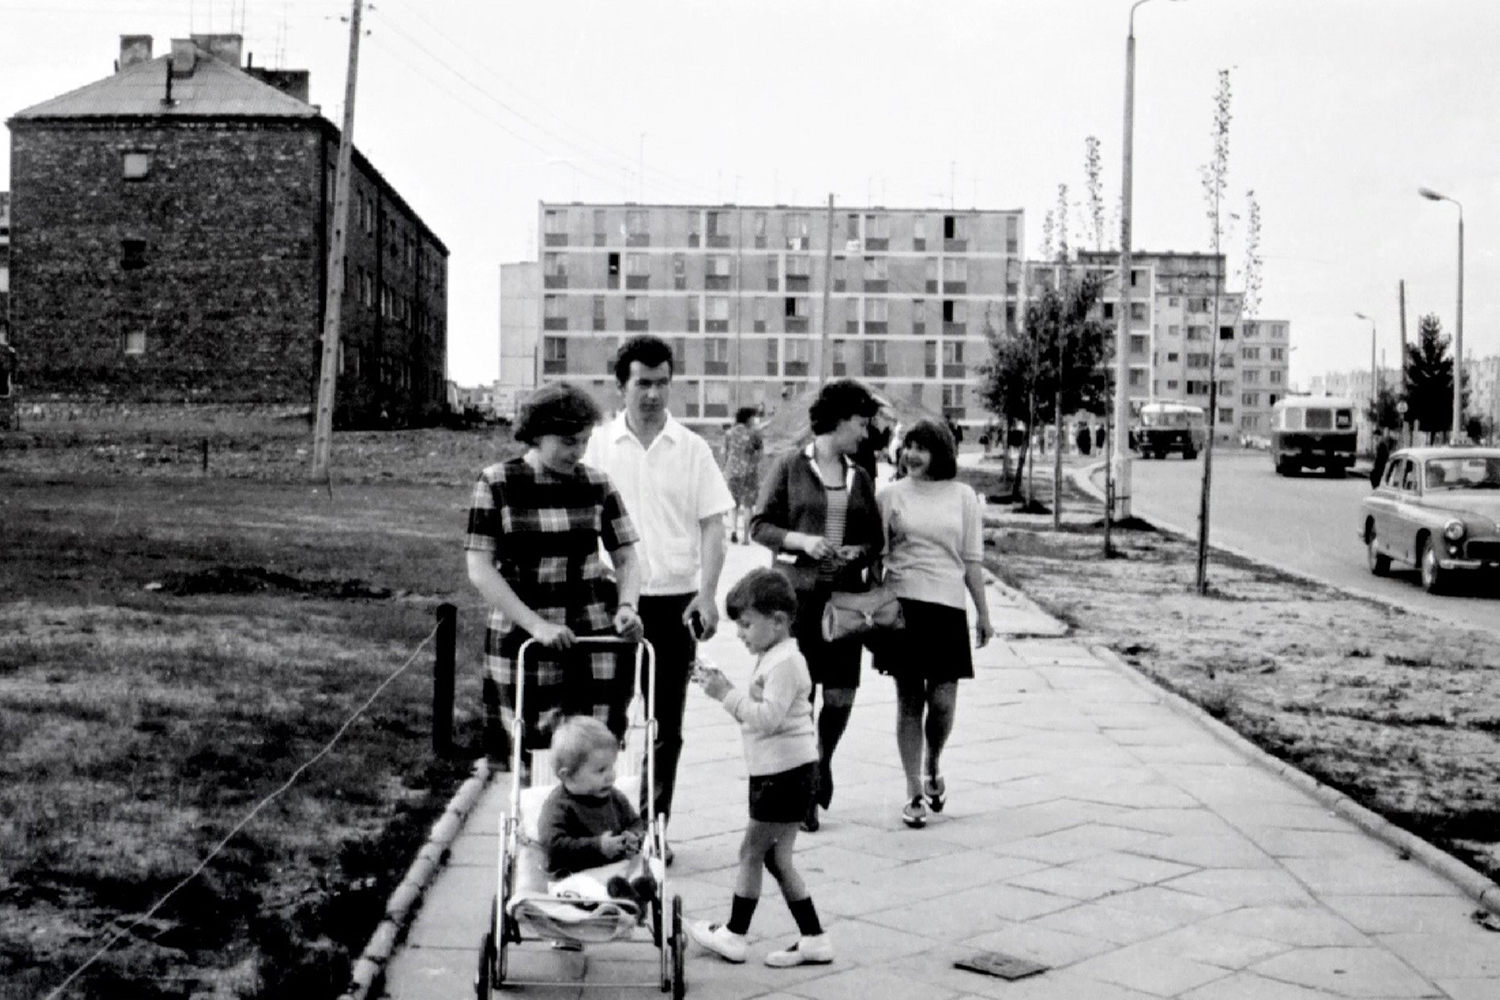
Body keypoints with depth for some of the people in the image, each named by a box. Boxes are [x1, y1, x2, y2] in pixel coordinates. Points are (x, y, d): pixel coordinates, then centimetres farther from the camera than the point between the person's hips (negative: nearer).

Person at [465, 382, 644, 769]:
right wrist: (535, 625, -16)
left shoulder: (596, 485, 5)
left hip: (596, 635, 2)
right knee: (535, 750, 1)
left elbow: (626, 558, 12)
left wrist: (626, 605, -10)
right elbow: (480, 569, -6)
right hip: (522, 638, -1)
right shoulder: (497, 484, -1)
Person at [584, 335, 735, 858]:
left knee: (666, 725, 7)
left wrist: (707, 593, -9)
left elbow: (712, 525, 2)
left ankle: (653, 827, 18)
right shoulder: (598, 446, 1)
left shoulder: (692, 449, 3)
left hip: (675, 599, 1)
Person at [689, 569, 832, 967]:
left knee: (751, 850, 1)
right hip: (776, 773, 10)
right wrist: (723, 689, 4)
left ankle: (733, 935, 13)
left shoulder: (784, 663, -16)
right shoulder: (771, 659, 15)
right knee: (776, 857, 11)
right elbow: (755, 711, 16)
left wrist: (727, 694, -21)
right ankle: (813, 939, 15)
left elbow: (767, 718, -24)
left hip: (786, 773, -10)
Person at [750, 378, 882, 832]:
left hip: (845, 595, 4)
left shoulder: (859, 478, 12)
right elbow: (759, 525, 0)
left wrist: (857, 552, -5)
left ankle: (823, 761, 32)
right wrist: (802, 541, -14)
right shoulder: (790, 467, 0)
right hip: (797, 594, -4)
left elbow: (875, 539, 17)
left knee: (842, 695, 1)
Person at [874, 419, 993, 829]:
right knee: (909, 700, 3)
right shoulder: (891, 495, 4)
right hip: (902, 605, 0)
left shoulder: (962, 496, 6)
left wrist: (982, 611, 9)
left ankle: (932, 766, 27)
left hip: (947, 606, 1)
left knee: (942, 702, -3)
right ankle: (914, 791, 12)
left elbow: (972, 560, 9)